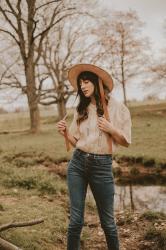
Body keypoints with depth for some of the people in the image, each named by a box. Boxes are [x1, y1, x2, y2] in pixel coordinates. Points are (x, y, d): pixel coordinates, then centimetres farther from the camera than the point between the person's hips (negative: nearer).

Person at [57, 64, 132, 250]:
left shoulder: (118, 108, -2)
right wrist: (66, 131, -6)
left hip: (102, 166, -3)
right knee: (76, 220, 4)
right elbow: (76, 142, 12)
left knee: (107, 221, 8)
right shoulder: (81, 109, 10)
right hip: (77, 164, 3)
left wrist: (111, 129, -16)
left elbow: (126, 142, 0)